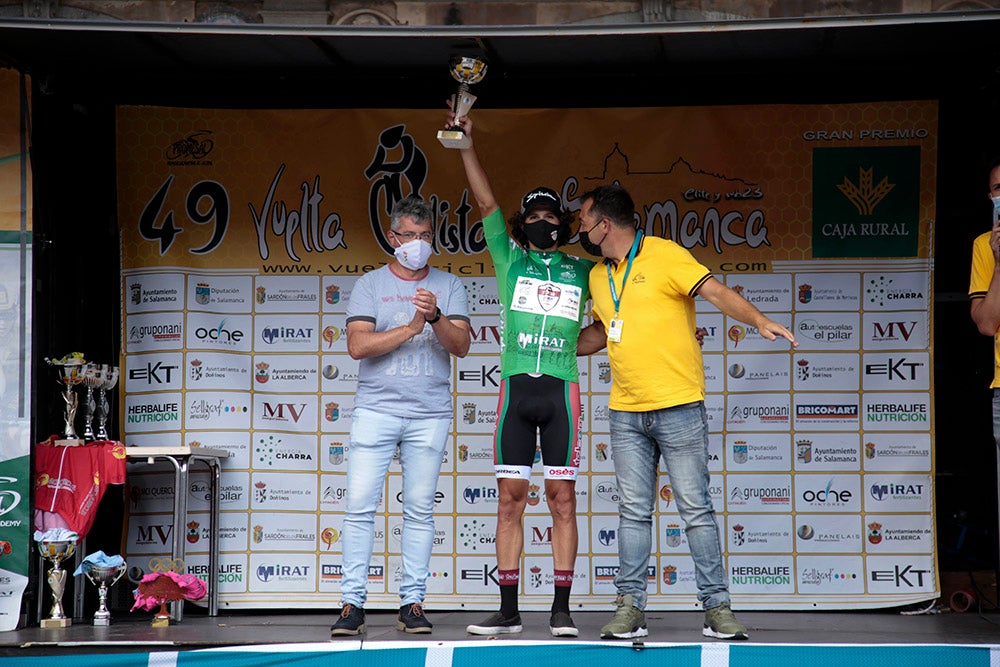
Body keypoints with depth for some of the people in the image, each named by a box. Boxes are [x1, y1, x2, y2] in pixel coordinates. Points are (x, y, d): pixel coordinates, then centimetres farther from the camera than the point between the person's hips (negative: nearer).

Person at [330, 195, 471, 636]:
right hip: (376, 409, -1)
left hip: (430, 414, 1)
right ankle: (352, 603, -2)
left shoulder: (449, 287, 10)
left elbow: (461, 345, -1)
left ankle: (412, 603, 6)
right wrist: (410, 328, -13)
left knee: (420, 510, 2)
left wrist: (435, 316, -18)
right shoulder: (370, 285, 6)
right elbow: (357, 345, -6)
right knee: (360, 506, -6)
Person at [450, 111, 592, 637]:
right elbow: (486, 202, 7)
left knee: (562, 497, -2)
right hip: (515, 387, 1)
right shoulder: (510, 259, 13)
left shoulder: (582, 271, 14)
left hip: (562, 390, -1)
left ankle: (561, 609, 1)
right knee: (510, 498, 0)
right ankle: (508, 610, 4)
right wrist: (465, 144, 1)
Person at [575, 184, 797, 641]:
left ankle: (717, 608, 2)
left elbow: (715, 291, -15)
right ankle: (630, 607, 8)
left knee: (696, 509, -2)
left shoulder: (665, 256, -6)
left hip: (678, 406, -6)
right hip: (625, 414, 6)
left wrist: (759, 321, -30)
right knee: (633, 512, 5)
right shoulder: (597, 277, 15)